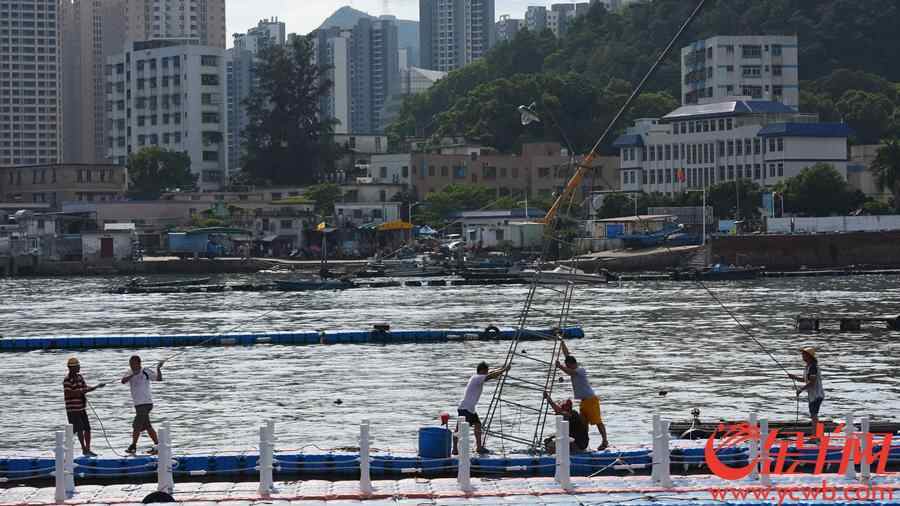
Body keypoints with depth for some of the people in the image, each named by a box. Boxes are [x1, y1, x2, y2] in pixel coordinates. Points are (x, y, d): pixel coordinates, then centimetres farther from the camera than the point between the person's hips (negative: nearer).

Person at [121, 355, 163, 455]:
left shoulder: (146, 371, -6)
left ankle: (133, 447, 3)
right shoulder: (130, 372, 7)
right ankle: (157, 445, 16)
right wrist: (133, 375, -23)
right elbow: (123, 381, -10)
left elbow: (159, 379, -7)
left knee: (137, 426, -6)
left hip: (145, 403, -7)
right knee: (147, 426, 11)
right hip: (138, 404, 7)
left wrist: (158, 369, -24)